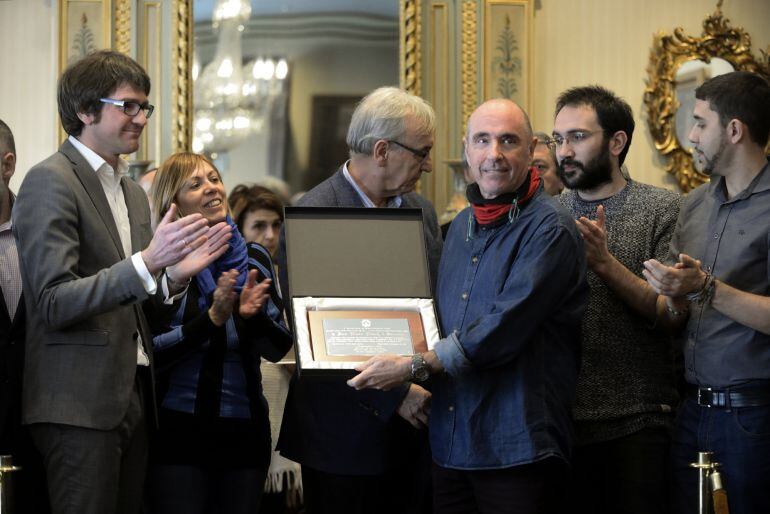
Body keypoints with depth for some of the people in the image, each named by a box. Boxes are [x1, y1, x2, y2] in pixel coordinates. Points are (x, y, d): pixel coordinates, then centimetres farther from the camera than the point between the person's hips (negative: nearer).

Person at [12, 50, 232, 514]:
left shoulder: (133, 192, 18)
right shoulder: (51, 181, -8)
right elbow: (54, 303, -16)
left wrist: (175, 275, 0)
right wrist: (147, 262, -25)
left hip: (133, 397, 8)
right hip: (80, 405, -8)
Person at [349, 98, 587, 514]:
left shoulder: (549, 229, -11)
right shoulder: (462, 226, 15)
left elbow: (504, 328, -20)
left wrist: (414, 366, -17)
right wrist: (419, 384, 7)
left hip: (517, 449, -7)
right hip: (450, 445, 7)